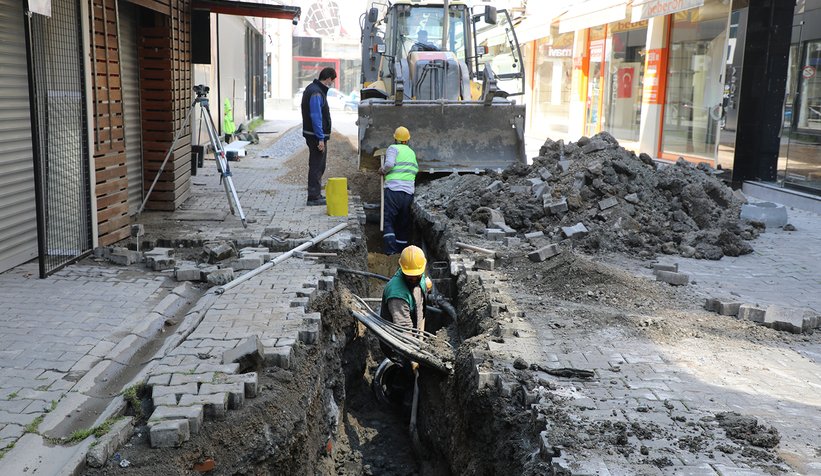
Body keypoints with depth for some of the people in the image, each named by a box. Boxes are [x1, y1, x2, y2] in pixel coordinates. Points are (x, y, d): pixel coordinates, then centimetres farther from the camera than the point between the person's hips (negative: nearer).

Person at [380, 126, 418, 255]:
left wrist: (383, 170, 2)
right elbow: (416, 170, 14)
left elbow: (389, 164, -17)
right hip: (409, 192, 5)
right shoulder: (411, 152, 20)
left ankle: (390, 248, -14)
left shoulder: (393, 148, 0)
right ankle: (402, 248, 16)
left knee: (388, 219, -2)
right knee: (404, 221, 13)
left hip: (393, 189, -5)